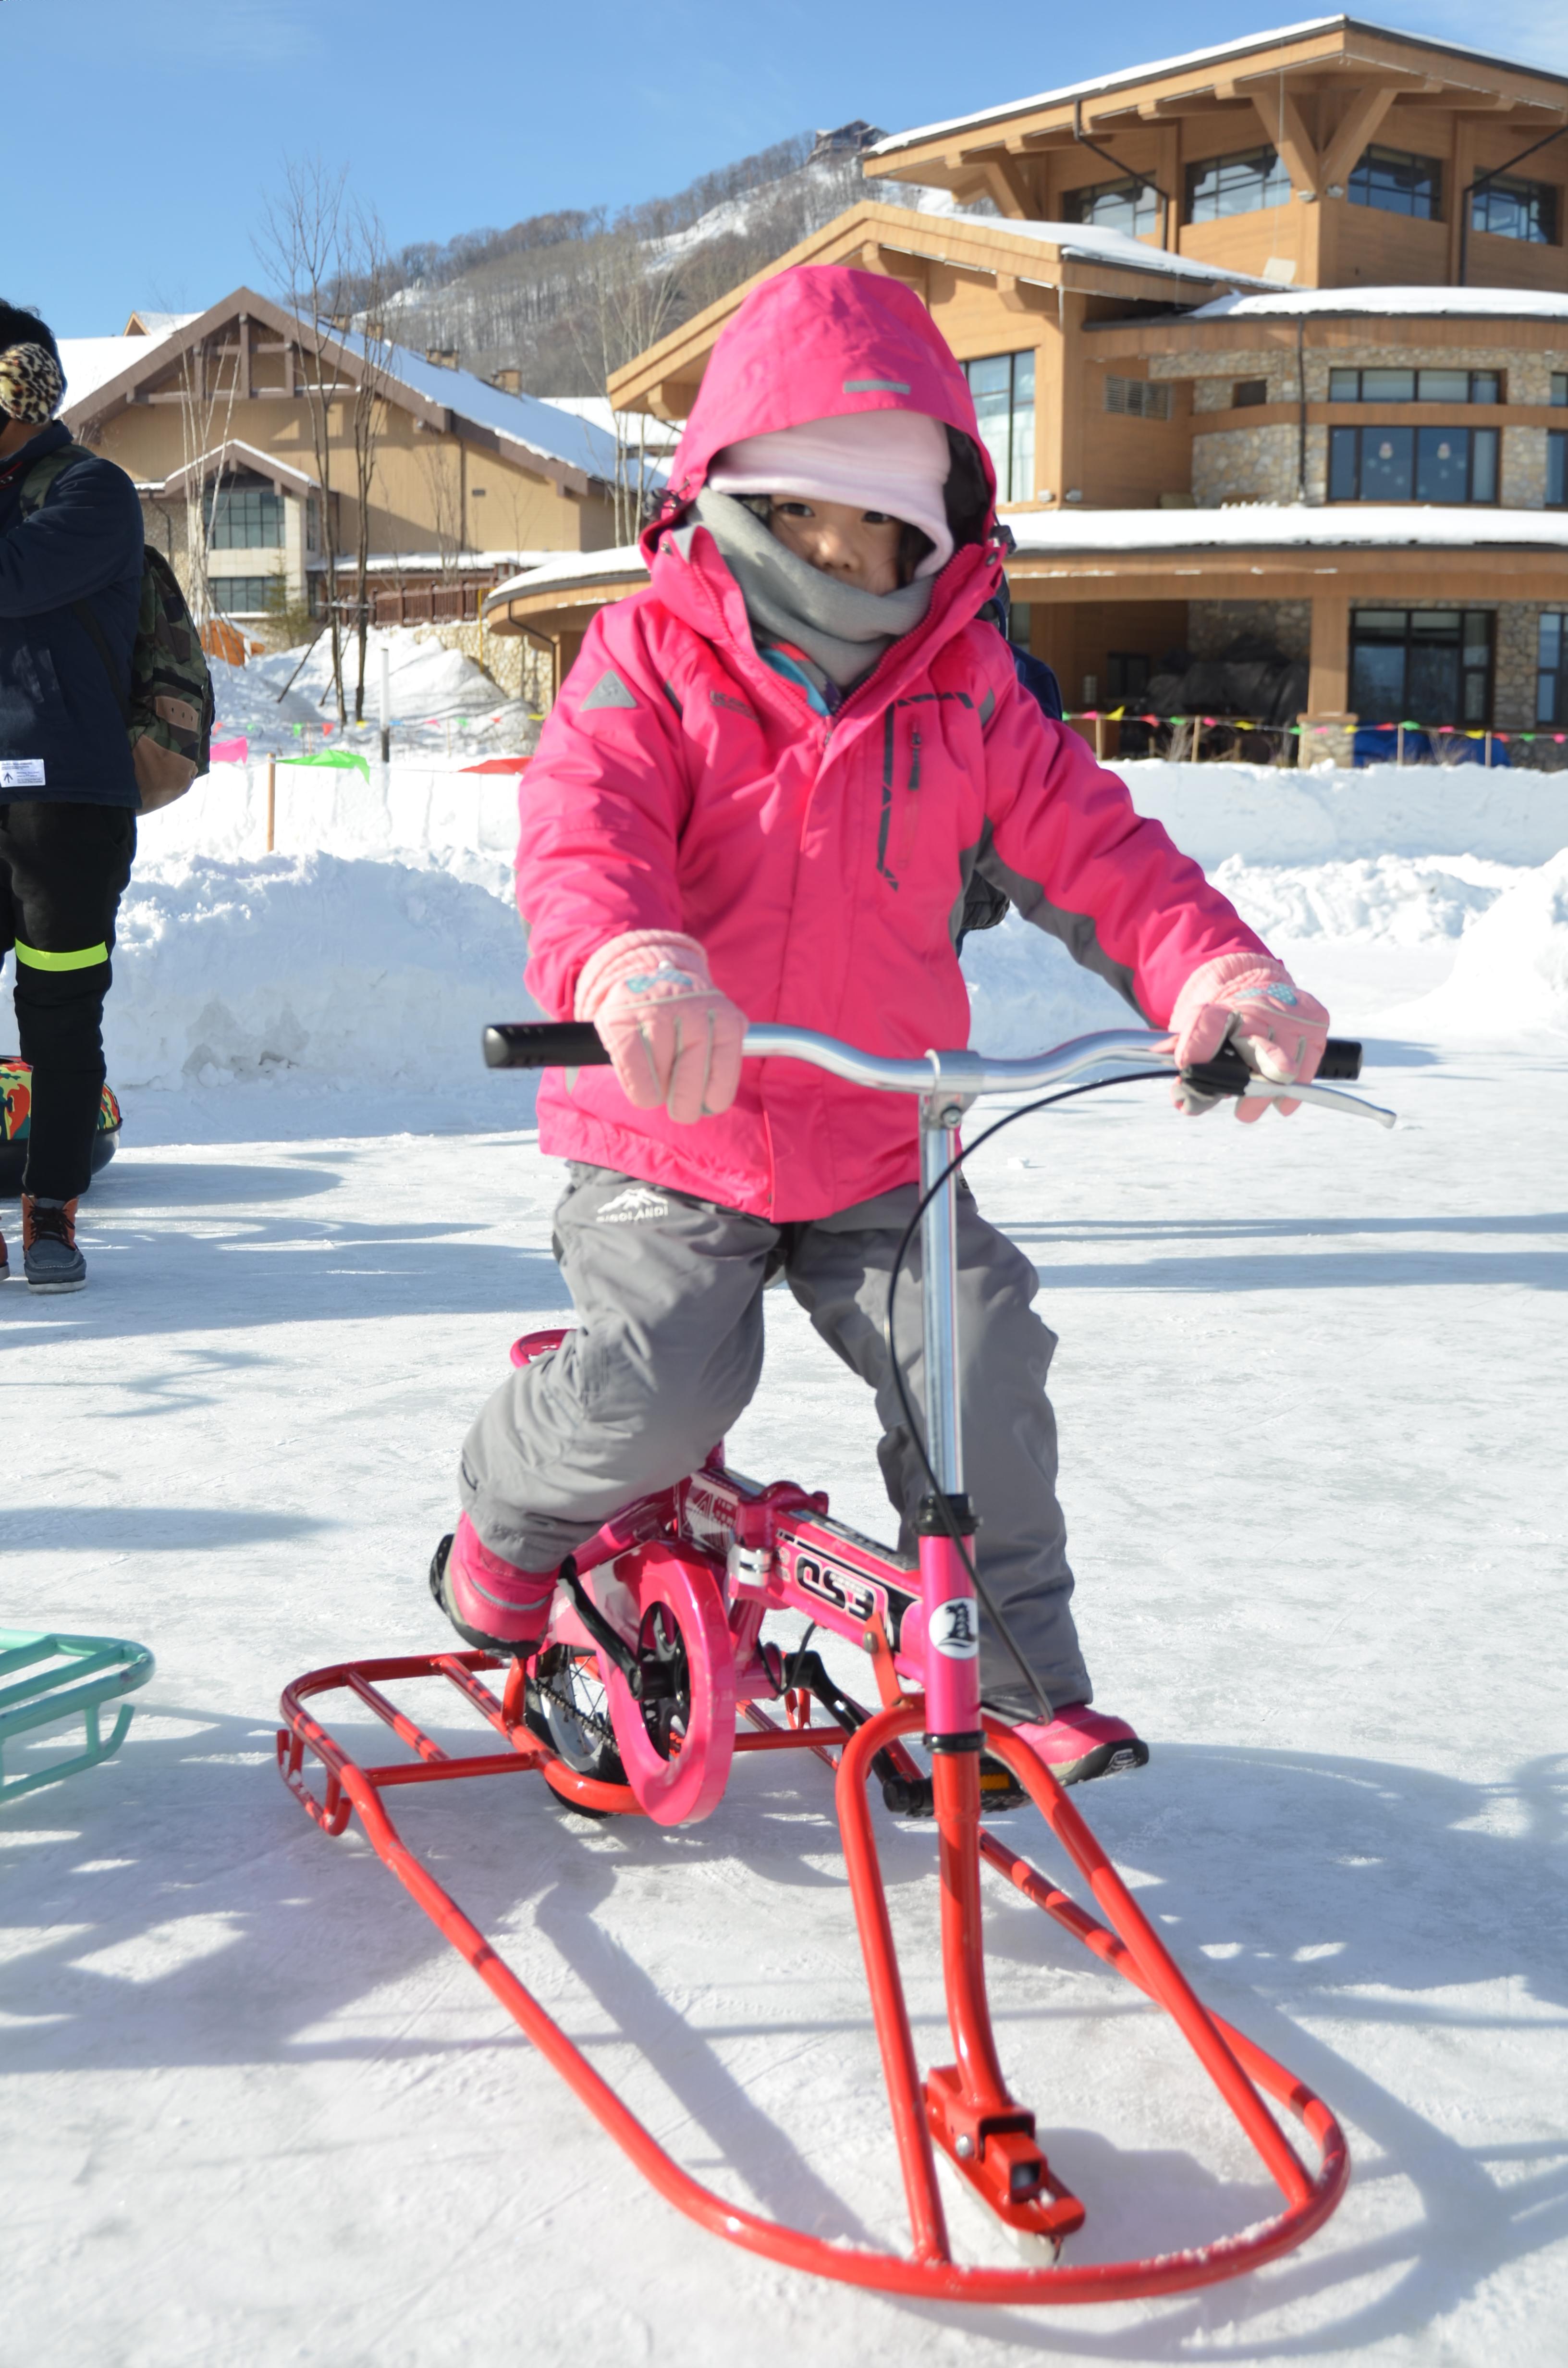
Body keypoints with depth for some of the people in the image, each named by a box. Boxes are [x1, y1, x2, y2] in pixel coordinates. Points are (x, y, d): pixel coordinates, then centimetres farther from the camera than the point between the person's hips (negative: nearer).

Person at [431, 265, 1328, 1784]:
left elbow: (1087, 847, -5)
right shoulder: (649, 659, -6)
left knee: (981, 1367, -11)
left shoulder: (965, 688, 3)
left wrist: (1216, 974, -26)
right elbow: (586, 832, -24)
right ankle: (513, 1517, 18)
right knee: (658, 1389, -18)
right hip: (666, 1137, -3)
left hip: (877, 1147, 3)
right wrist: (630, 971, -49)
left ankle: (1018, 1681, 11)